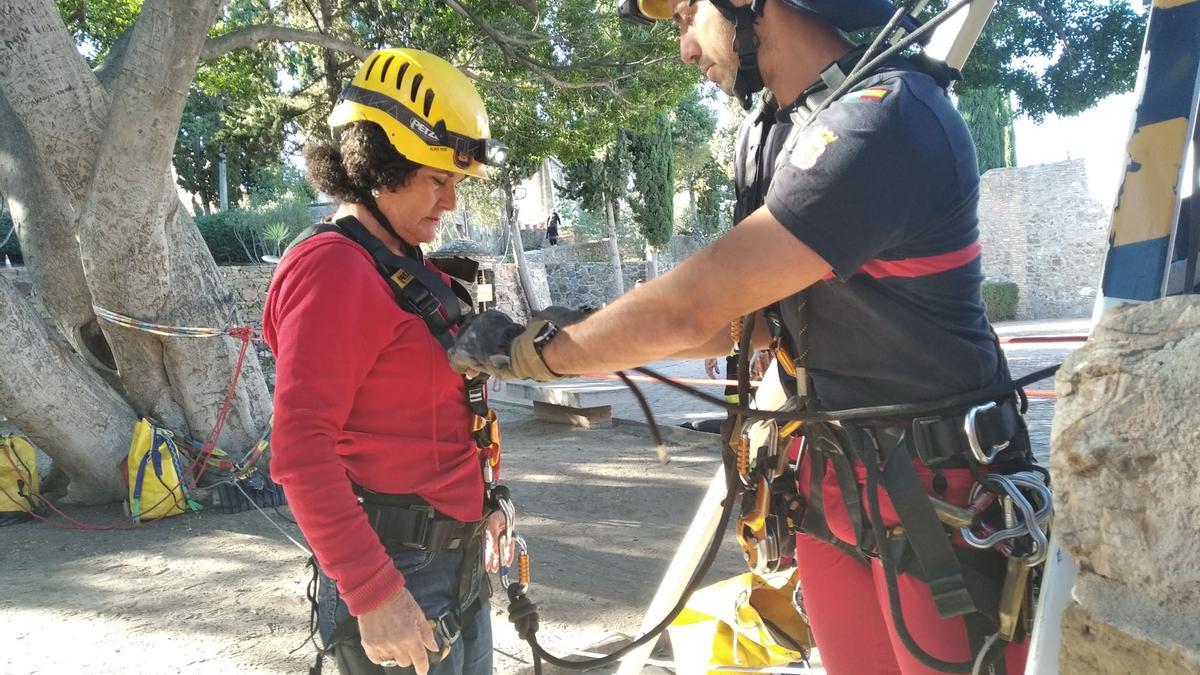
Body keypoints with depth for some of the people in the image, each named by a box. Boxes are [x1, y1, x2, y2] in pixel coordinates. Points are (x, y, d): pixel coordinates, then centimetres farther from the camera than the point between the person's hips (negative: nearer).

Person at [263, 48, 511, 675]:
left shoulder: (408, 265, 10)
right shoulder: (332, 268, -17)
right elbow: (301, 453, -21)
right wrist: (374, 594, -22)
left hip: (459, 564, 9)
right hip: (397, 574, -9)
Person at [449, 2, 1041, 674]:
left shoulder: (884, 119, -23)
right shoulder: (795, 133, 7)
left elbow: (691, 309, -23)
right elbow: (744, 317, 11)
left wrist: (533, 352, -9)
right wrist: (580, 341, 6)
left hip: (937, 501, -8)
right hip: (832, 487, 8)